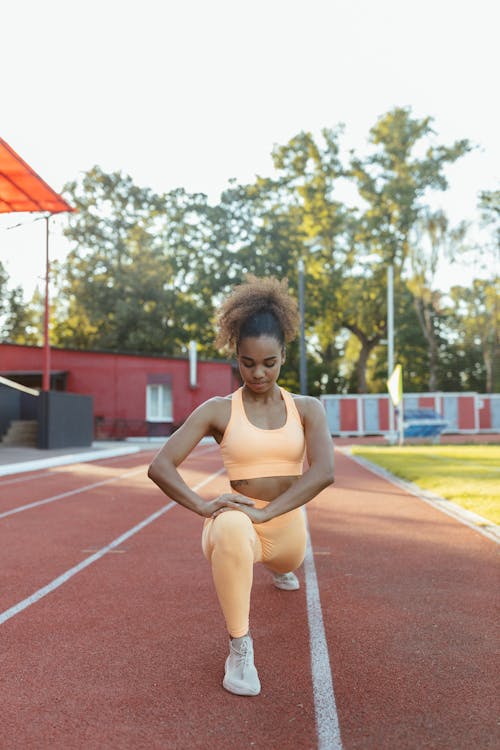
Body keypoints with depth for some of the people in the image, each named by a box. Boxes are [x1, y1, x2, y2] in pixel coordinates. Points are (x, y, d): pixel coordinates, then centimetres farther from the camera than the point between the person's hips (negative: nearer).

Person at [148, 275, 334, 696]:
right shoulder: (218, 411, -8)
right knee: (232, 529, -40)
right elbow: (160, 466, -13)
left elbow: (324, 471, -21)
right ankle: (239, 648, -20)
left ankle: (276, 567, 75)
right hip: (237, 523, -4)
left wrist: (265, 513, -32)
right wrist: (202, 506, -30)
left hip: (287, 526, 4)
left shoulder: (307, 409, -4)